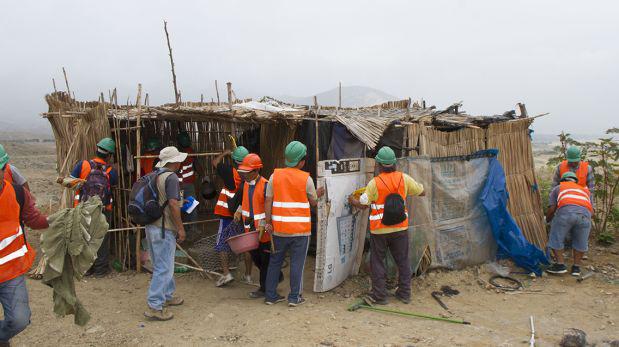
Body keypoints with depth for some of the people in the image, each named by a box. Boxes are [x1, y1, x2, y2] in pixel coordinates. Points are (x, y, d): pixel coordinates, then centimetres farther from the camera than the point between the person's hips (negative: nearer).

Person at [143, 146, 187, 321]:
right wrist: (180, 228, -16)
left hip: (152, 226, 9)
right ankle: (155, 307, -3)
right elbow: (173, 204, -22)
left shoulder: (154, 176, 13)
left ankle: (167, 296, 34)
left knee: (163, 265, 21)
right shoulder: (171, 177, -15)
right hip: (164, 229, -9)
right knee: (164, 268, -4)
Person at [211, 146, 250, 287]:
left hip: (228, 214, -4)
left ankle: (226, 274, -1)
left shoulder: (230, 172, -13)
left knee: (222, 244, 7)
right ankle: (248, 274, 20)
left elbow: (215, 162, 2)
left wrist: (225, 153, 16)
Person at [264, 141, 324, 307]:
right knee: (297, 263, 6)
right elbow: (313, 202, 3)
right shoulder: (306, 178, -6)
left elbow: (268, 201, -1)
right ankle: (294, 297, 11)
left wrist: (268, 222, 3)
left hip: (279, 228, 3)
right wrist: (318, 194, 23)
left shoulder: (275, 176, 0)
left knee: (275, 261, 14)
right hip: (300, 229, -3)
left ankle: (270, 295, 20)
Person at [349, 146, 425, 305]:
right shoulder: (404, 178, -6)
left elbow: (363, 204, -8)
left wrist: (352, 200, 12)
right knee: (403, 260, 15)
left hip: (379, 229, -3)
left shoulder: (374, 183, -14)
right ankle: (404, 293, 22)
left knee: (377, 261, 9)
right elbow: (422, 192, 6)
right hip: (400, 228, 3)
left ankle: (379, 296, 14)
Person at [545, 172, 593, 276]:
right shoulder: (585, 190, 40)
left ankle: (560, 264, 13)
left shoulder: (557, 188, 32)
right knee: (580, 242, 23)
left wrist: (547, 221, 38)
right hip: (585, 213, 3)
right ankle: (576, 267, 23)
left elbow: (552, 209, 20)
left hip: (566, 211, -3)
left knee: (556, 239, 16)